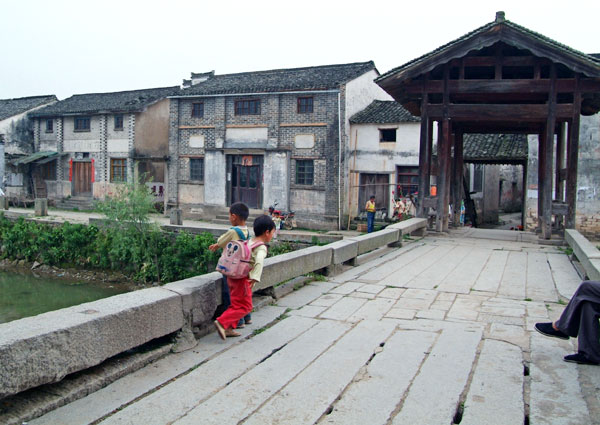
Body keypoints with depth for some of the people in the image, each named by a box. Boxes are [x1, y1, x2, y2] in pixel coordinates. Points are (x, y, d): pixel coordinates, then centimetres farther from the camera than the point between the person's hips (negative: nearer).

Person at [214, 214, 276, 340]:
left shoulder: (249, 241, 12)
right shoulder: (262, 247, -13)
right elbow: (259, 261, -31)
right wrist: (255, 278, -35)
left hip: (232, 276, 9)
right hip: (242, 279, -9)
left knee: (236, 304, 20)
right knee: (244, 307, 1)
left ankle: (229, 328, 23)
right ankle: (222, 322, -6)